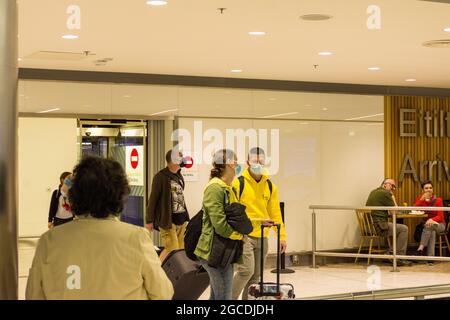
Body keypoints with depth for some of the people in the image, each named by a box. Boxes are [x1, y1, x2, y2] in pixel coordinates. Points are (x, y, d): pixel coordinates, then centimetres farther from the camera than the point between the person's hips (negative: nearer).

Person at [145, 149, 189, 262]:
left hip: (181, 220, 8)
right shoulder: (161, 177, -10)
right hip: (167, 220, -8)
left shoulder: (179, 176, 14)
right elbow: (153, 199, -9)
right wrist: (149, 220, -10)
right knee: (172, 250, -10)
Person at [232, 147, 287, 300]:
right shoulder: (239, 183, -6)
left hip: (262, 237, 5)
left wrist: (282, 236, 9)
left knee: (256, 275, 9)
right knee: (246, 270, -16)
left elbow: (275, 212, 13)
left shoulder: (270, 186, 10)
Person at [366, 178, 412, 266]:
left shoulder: (373, 192, 21)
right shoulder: (385, 193, -9)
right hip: (378, 226, -10)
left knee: (397, 227, 27)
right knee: (403, 229, -4)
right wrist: (392, 195, 6)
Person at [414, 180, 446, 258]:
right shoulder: (420, 198, 3)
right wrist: (422, 199, -22)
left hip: (439, 224, -1)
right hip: (426, 223, 1)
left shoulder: (438, 200, -7)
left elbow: (440, 216, -14)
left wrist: (432, 219, -34)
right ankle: (431, 256, -39)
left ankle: (421, 247, -41)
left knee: (429, 225, -36)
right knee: (432, 231, -34)